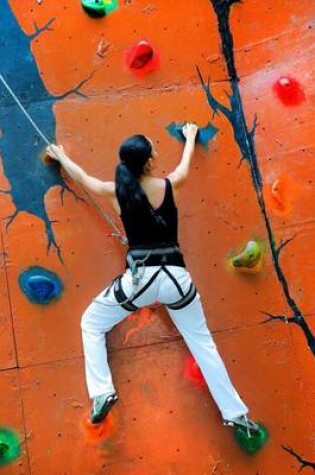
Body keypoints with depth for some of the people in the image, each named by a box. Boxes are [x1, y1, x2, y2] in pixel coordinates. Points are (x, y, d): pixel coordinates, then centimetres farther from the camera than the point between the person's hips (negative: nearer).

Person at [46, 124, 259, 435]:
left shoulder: (117, 192, -1)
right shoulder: (169, 185, 1)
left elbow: (82, 176, 18)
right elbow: (186, 163, 24)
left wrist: (60, 156, 38)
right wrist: (191, 136, 45)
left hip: (140, 279, -1)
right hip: (175, 277, 2)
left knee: (91, 325, 21)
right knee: (203, 342, 17)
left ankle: (102, 392, 5)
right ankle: (235, 413, 21)